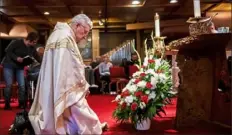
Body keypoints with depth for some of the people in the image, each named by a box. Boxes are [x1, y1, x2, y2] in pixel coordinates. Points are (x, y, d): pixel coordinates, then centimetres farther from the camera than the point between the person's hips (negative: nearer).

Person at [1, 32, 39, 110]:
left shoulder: (32, 49, 0)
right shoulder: (17, 42, -16)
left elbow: (36, 58, 2)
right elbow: (7, 51, -17)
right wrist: (16, 58, -28)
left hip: (20, 67, 5)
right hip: (9, 65, -5)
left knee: (22, 85, -4)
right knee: (9, 85, -8)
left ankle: (21, 103, 8)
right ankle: (7, 104, 4)